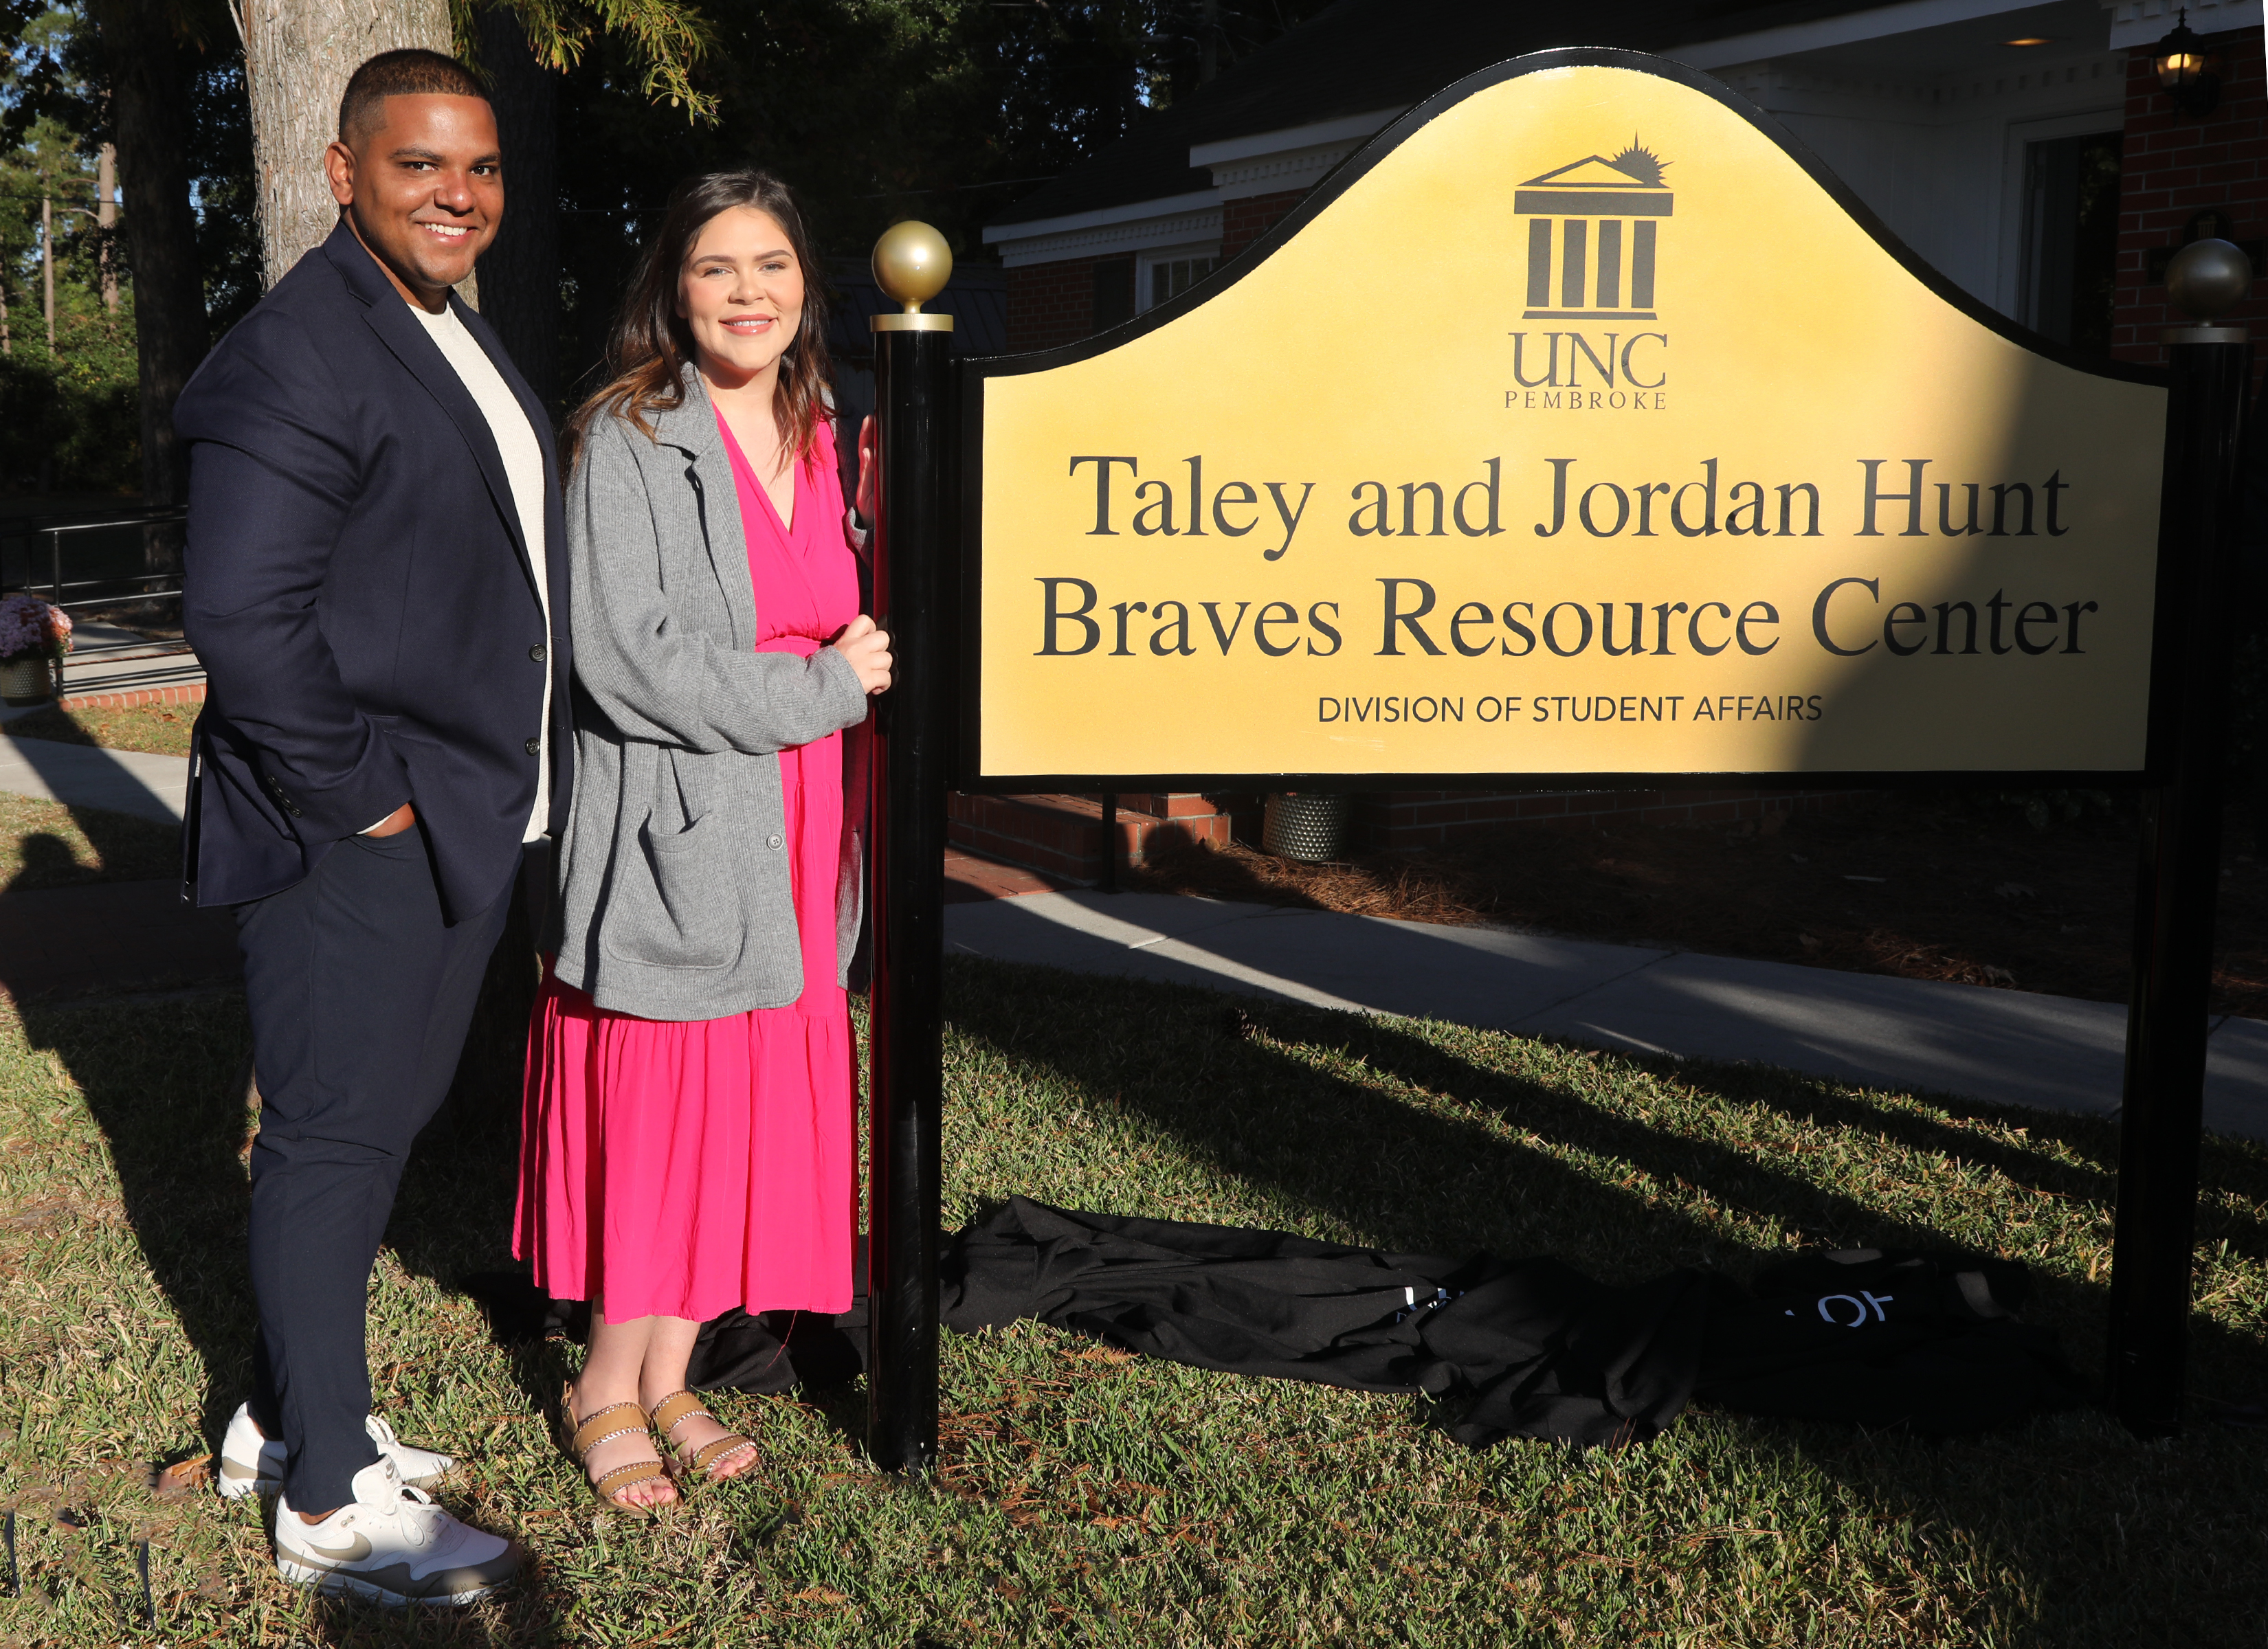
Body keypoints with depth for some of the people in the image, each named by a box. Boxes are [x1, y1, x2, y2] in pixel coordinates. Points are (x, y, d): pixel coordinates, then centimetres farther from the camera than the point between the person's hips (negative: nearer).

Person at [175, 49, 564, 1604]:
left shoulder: (458, 334, 15)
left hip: (468, 823, 10)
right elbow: (244, 614, -24)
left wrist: (501, 781, 14)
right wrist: (359, 797, -18)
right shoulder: (297, 355, -17)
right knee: (333, 1142, 1)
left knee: (382, 1120, 18)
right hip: (356, 840, -10)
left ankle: (286, 1415, 35)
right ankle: (330, 1502, 15)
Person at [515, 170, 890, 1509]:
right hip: (673, 831, -6)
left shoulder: (825, 446, 13)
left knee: (754, 1106, 9)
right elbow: (631, 658, -16)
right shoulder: (629, 440, -7)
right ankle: (608, 1387, 18)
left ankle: (670, 1375, 24)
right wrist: (822, 686, -12)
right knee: (658, 1105, -1)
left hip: (796, 835, 6)